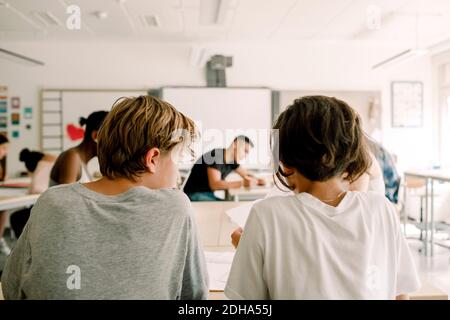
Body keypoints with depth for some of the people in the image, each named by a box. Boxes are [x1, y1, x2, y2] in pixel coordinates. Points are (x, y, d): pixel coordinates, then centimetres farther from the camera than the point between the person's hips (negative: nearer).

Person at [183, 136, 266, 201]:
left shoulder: (232, 160, 4)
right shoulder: (216, 155, -20)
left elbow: (246, 175, 17)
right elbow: (214, 184, -29)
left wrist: (257, 180, -6)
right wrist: (242, 183, -31)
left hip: (209, 195, 8)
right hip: (195, 195, -8)